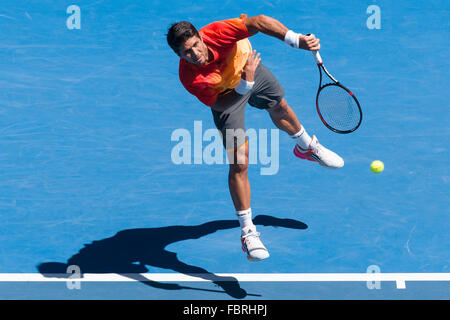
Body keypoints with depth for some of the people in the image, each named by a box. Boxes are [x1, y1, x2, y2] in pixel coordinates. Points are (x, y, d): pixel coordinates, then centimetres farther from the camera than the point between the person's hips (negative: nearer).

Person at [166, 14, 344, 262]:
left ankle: (306, 146, 66)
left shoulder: (216, 33, -41)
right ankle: (247, 231, 4)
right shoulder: (190, 79, -40)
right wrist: (245, 83, -43)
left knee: (280, 109, 30)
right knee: (239, 165, -10)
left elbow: (259, 22, -46)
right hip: (227, 94, -3)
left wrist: (296, 39, -57)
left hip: (248, 66, 3)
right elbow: (222, 104, -29)